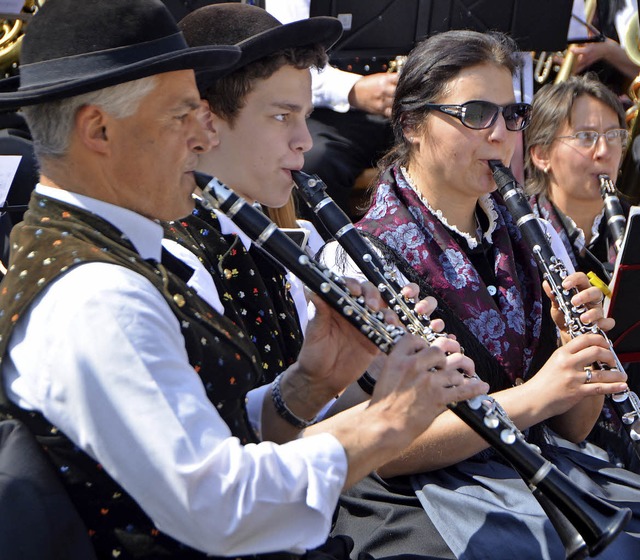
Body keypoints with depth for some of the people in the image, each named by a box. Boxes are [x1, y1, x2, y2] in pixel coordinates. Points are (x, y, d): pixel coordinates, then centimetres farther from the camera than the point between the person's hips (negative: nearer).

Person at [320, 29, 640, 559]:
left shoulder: (525, 239, 10)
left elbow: (572, 427, 12)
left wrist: (584, 348, -7)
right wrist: (531, 397, -20)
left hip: (543, 471, 6)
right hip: (417, 498, -6)